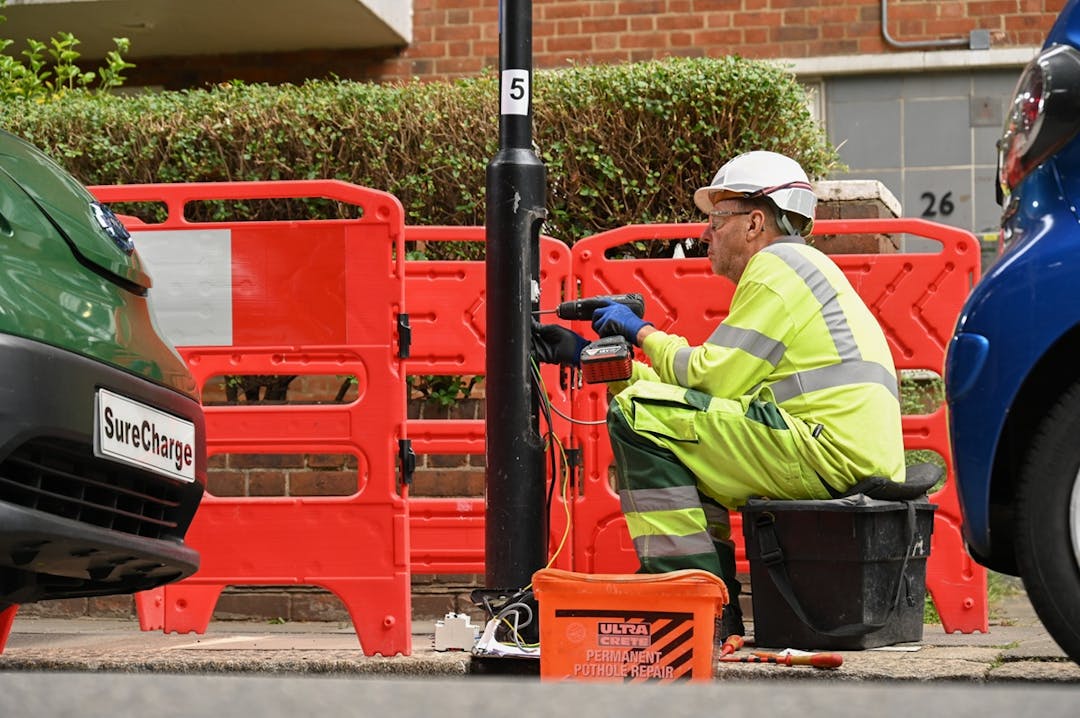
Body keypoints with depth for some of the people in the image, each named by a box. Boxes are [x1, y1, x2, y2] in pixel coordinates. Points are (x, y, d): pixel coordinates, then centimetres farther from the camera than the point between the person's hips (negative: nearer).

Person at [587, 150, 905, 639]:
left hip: (830, 457, -11)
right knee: (685, 437, 27)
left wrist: (645, 333, 7)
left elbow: (711, 378, -10)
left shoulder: (776, 266, -3)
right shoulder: (798, 269, 28)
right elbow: (714, 388, 23)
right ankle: (716, 616, 15)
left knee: (637, 415, -12)